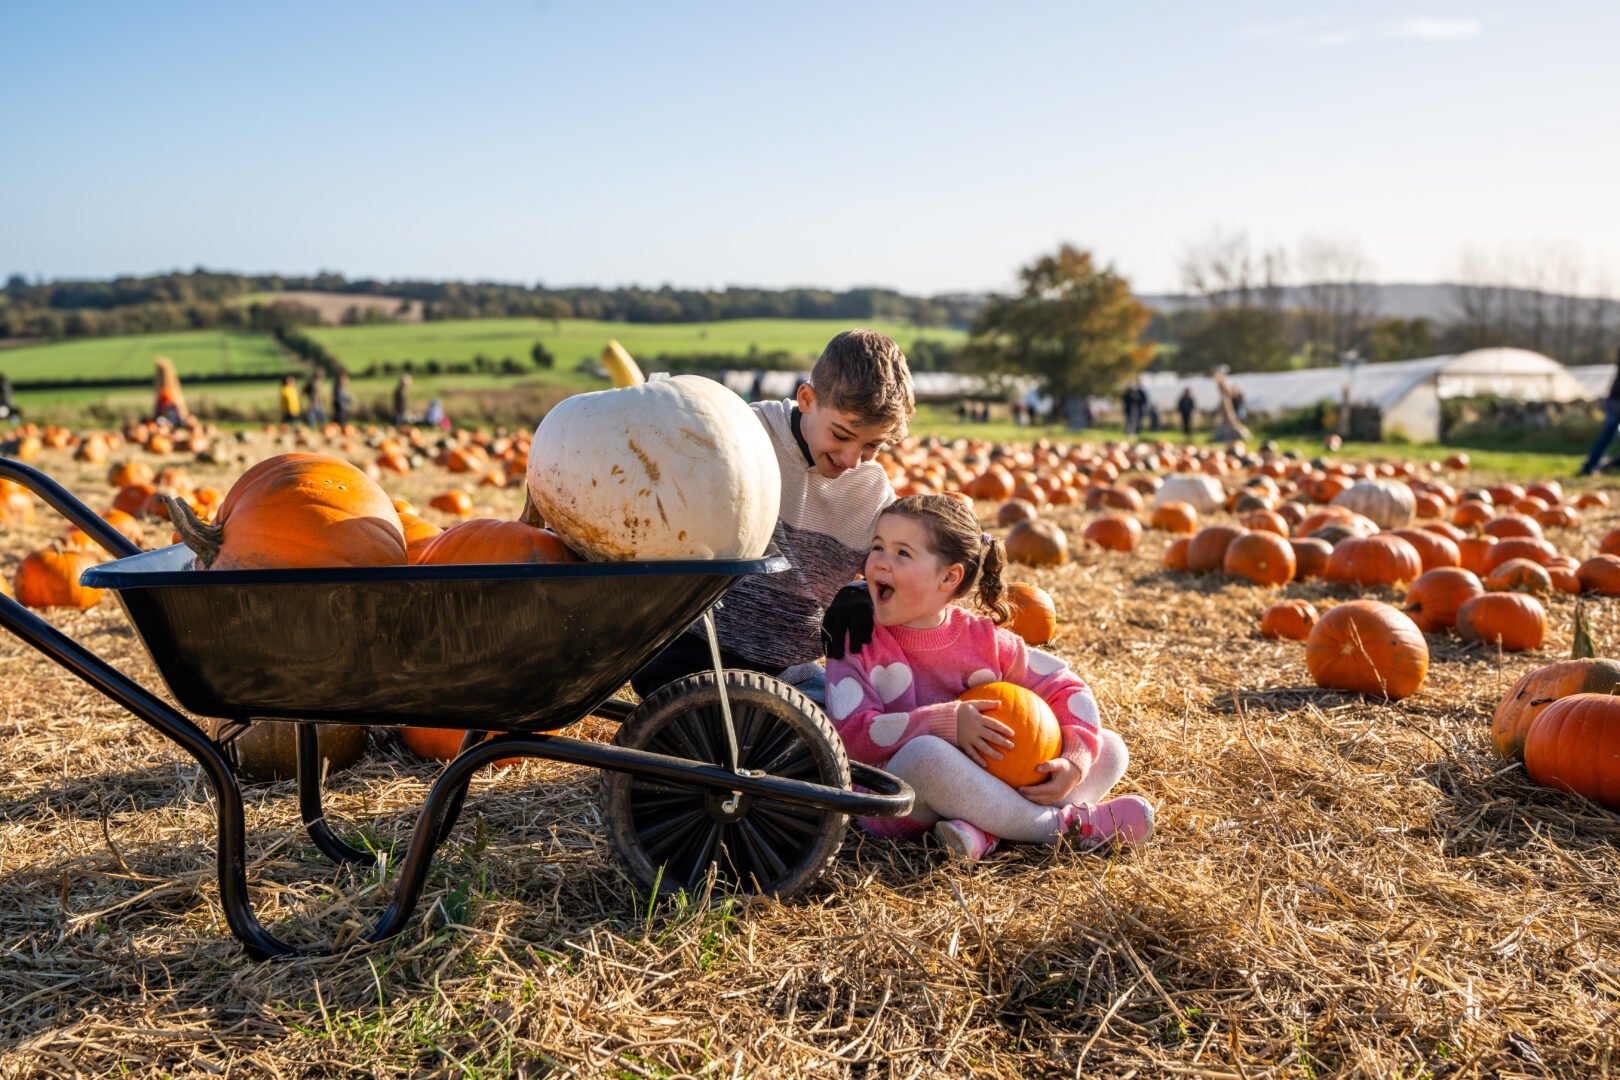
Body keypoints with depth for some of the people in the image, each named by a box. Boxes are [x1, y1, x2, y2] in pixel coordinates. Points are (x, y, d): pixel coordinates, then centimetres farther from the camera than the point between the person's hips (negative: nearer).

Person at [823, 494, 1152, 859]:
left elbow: (1067, 688, 6)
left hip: (981, 791, 5)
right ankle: (1061, 823, -21)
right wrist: (945, 722, -28)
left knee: (1110, 749, -1)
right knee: (924, 753, -40)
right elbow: (851, 736, -19)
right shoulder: (857, 641, -8)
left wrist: (1075, 761, -12)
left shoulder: (986, 641, 1)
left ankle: (985, 831, -27)